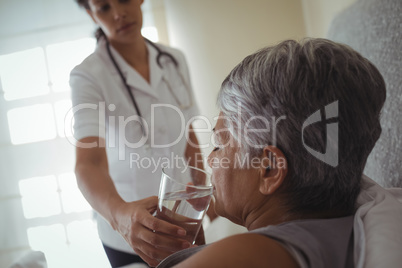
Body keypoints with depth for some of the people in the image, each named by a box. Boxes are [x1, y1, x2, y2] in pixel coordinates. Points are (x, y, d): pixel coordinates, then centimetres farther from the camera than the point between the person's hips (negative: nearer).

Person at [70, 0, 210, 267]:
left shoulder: (175, 60, -3)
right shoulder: (88, 76, -19)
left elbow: (190, 140, 5)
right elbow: (89, 162, -31)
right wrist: (119, 214, -49)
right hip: (127, 229, -4)